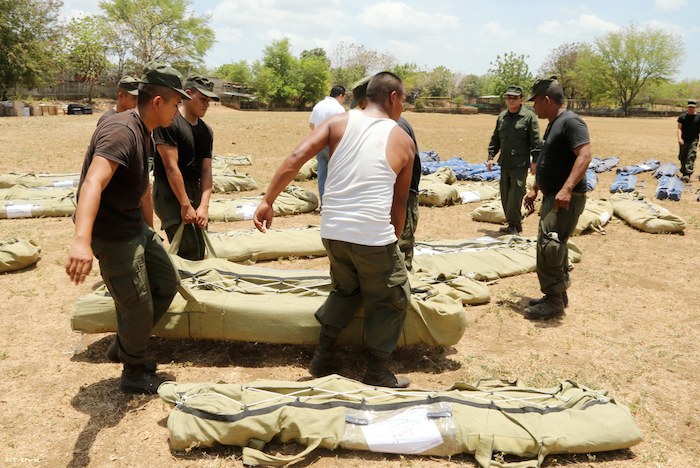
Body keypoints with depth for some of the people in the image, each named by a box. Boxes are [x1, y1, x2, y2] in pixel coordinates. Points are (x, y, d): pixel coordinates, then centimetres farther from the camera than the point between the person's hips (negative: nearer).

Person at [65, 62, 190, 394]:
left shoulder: (144, 134, 8)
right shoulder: (122, 132, -25)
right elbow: (92, 183, -40)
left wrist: (150, 232, 28)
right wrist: (81, 240, -54)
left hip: (136, 227, 10)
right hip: (113, 235, -10)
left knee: (167, 283, 17)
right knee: (138, 307, 1)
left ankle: (125, 347, 33)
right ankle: (135, 374, 24)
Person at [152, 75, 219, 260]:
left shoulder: (206, 131, 11)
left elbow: (206, 170, 4)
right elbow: (171, 166, -16)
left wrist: (204, 205, -9)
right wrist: (186, 205, -17)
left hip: (195, 191, 8)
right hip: (170, 192, -7)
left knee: (200, 253, 10)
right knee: (190, 253, -14)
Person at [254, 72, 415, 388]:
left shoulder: (338, 122, 7)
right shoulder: (403, 141, 4)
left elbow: (297, 157, -7)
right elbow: (399, 202, 8)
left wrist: (267, 201, -6)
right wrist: (394, 240, 21)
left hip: (332, 231, 4)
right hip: (373, 236, -4)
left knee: (346, 289, 29)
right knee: (390, 299, 18)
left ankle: (323, 357, 29)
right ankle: (377, 374, 23)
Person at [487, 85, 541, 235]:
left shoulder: (529, 117, -4)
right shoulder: (502, 117, 13)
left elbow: (535, 142, -6)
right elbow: (495, 139, 18)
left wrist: (534, 161, -11)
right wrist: (491, 157, 10)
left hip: (520, 164, -6)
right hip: (504, 163, 6)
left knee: (515, 195, -10)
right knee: (505, 196, 9)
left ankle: (514, 225, 2)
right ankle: (513, 225, 20)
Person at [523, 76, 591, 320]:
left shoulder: (571, 122, -14)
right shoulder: (553, 124, 17)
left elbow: (584, 156, -26)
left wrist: (567, 188, -35)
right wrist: (534, 189, 24)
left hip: (566, 199, -11)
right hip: (552, 197, 11)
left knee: (548, 246, -13)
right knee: (555, 247, 15)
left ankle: (553, 300, -5)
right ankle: (558, 295, 25)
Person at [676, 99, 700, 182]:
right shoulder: (682, 117, 5)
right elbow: (679, 128, 2)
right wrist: (679, 138, -13)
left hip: (693, 141, -2)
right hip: (683, 141, 2)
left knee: (691, 157, -12)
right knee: (682, 157, 9)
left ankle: (687, 174, -16)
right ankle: (683, 173, 24)